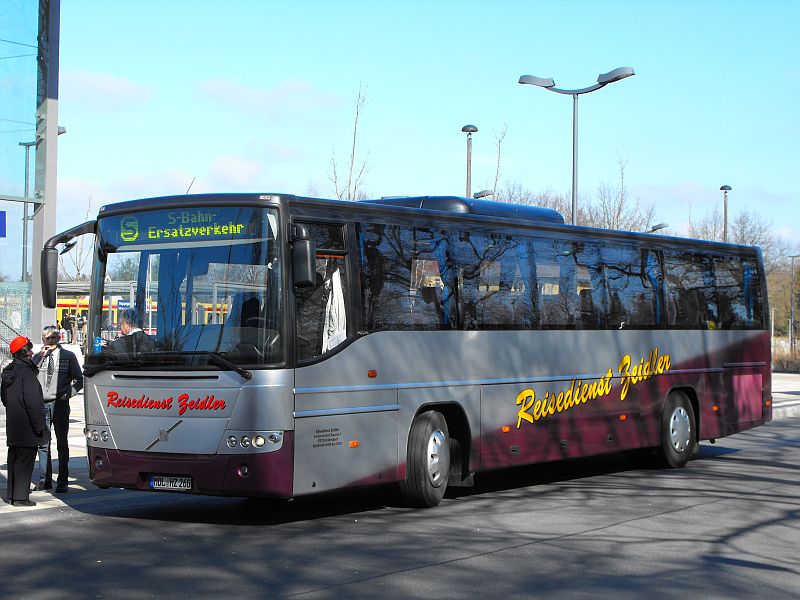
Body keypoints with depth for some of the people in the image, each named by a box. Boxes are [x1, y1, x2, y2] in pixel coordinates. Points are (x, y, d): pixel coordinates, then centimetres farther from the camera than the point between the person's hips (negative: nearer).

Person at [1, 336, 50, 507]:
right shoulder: (26, 372, -18)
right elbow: (33, 402, -21)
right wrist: (40, 425, -18)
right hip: (27, 427, -9)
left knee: (14, 459, 16)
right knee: (25, 460, -4)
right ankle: (20, 497, -3)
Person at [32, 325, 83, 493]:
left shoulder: (68, 356, 5)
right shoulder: (38, 356, 11)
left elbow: (78, 380, 7)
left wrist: (68, 394, -6)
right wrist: (41, 357, -10)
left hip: (60, 404, -2)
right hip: (41, 404, 2)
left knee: (62, 444, 1)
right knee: (43, 443, 4)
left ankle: (62, 482, 3)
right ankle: (44, 479, 11)